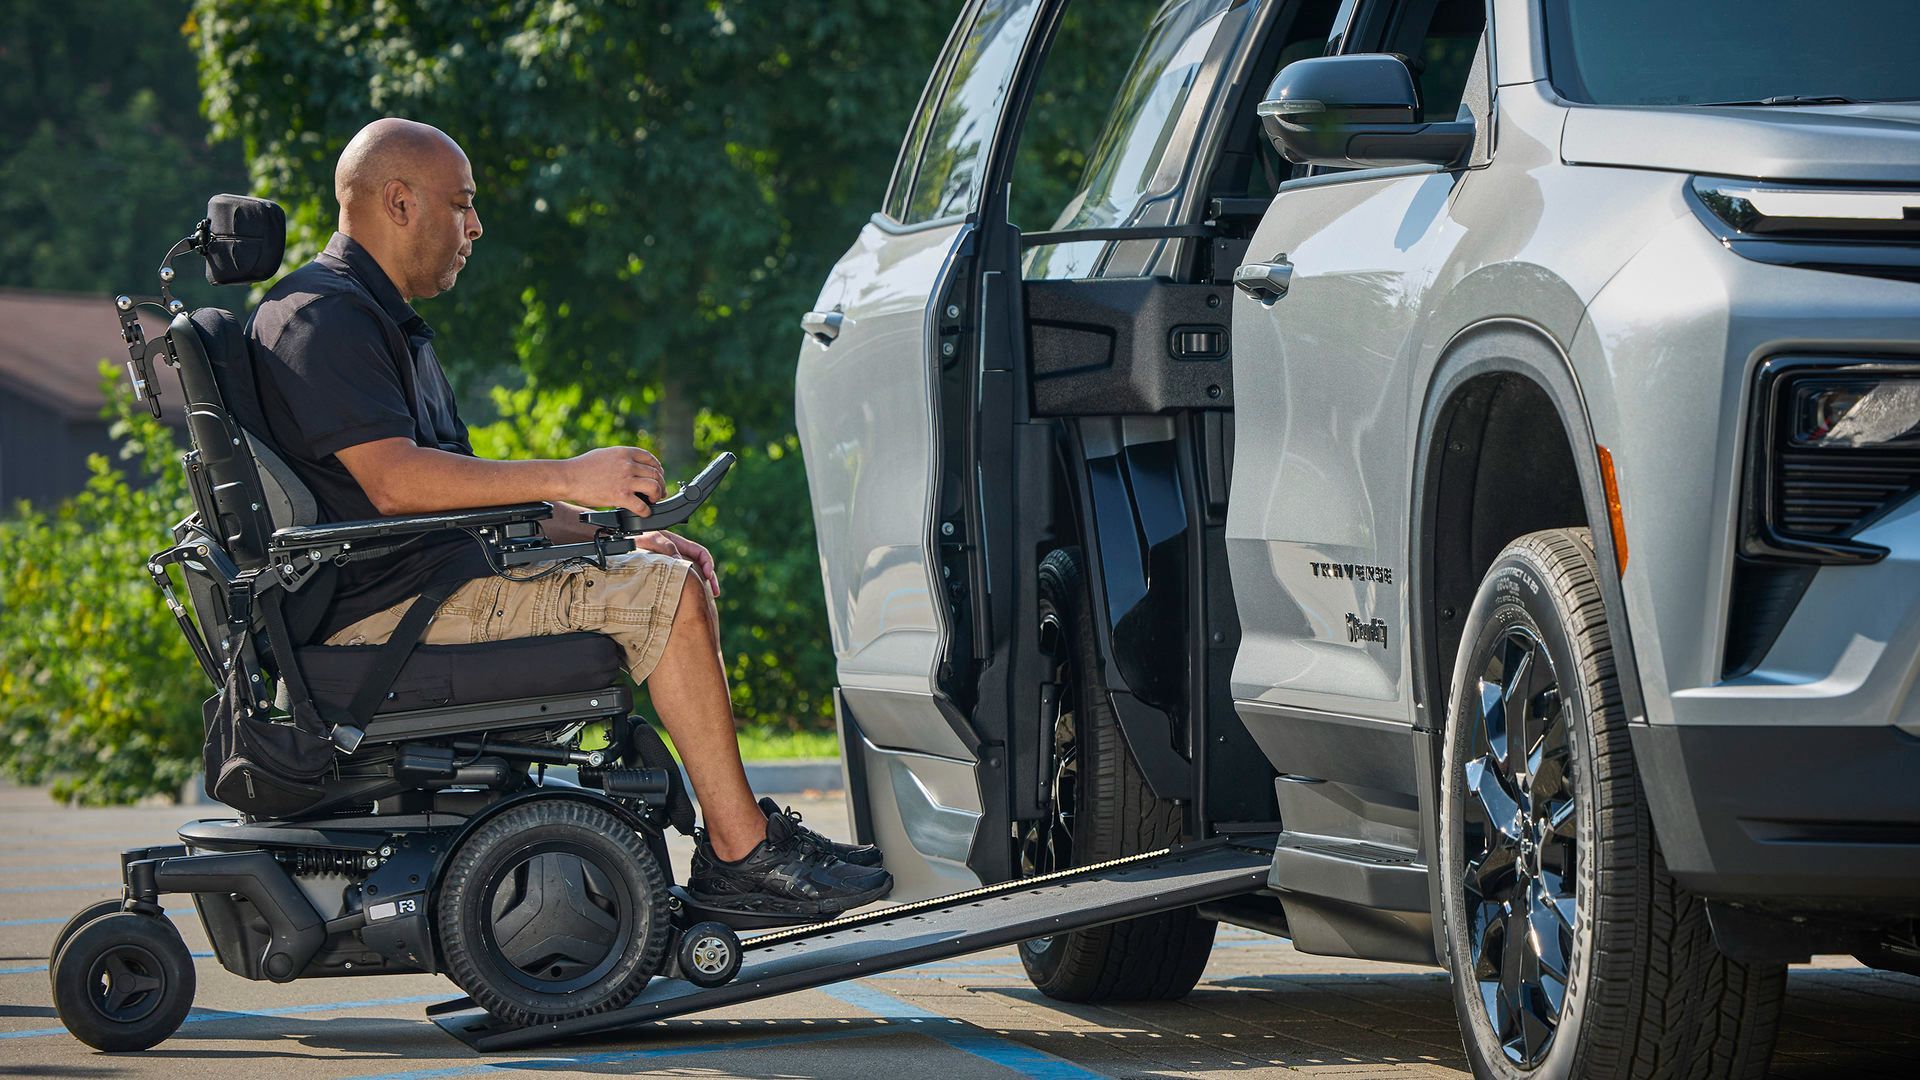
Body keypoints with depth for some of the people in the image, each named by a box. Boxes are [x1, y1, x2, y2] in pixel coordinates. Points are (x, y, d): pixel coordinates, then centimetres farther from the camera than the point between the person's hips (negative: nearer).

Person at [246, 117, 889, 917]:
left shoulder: (384, 320, 24)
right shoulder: (319, 318, -11)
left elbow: (463, 491, 23)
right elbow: (394, 482, -24)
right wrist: (567, 478, -21)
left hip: (436, 582, 11)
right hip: (383, 606, -11)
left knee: (671, 581, 11)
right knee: (665, 594, -15)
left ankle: (738, 839, 2)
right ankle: (741, 851, -12)